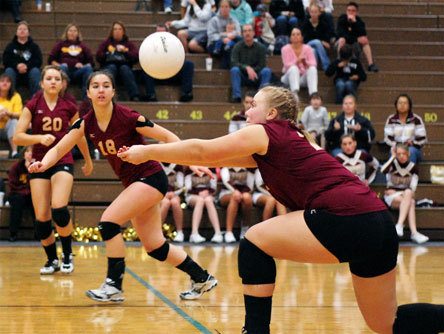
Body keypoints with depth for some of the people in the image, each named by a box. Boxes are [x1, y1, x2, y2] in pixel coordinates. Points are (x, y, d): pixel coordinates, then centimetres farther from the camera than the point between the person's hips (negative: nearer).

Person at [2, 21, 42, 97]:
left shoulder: (34, 46, 11)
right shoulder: (10, 46, 13)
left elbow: (38, 61, -2)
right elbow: (6, 61, -1)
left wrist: (27, 66, -22)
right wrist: (17, 66, -21)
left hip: (29, 70, 0)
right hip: (14, 71, 0)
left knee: (35, 71, -31)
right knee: (9, 71, -30)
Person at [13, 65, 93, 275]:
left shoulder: (69, 107, 4)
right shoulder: (32, 106, 0)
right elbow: (17, 137, -6)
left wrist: (88, 161, 30)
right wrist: (40, 138, -23)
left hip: (63, 162, -1)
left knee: (59, 209, -22)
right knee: (41, 217, -4)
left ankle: (67, 255, -1)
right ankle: (52, 260, 16)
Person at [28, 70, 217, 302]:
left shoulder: (128, 118, -19)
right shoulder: (86, 123, -2)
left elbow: (169, 137, -13)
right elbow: (59, 149, -1)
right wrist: (43, 164, -22)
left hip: (151, 177, -7)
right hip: (133, 183, 7)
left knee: (108, 222, -20)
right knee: (154, 246, 9)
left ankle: (113, 286, -10)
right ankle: (202, 279, 25)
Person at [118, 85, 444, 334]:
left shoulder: (267, 133, 5)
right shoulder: (289, 140, 28)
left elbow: (201, 151, 6)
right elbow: (212, 156, 32)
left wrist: (147, 152, 17)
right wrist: (154, 152, 33)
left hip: (345, 219, -9)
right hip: (379, 223, 9)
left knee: (255, 243, 6)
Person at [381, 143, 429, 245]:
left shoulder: (413, 167, 4)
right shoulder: (393, 164, -1)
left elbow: (413, 187, 0)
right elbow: (383, 170, -24)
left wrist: (409, 193, -19)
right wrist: (393, 157, -17)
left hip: (407, 195, 2)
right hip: (391, 196, -2)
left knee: (408, 193, -35)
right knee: (409, 202, -32)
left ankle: (400, 225, -46)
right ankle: (414, 232, -45)